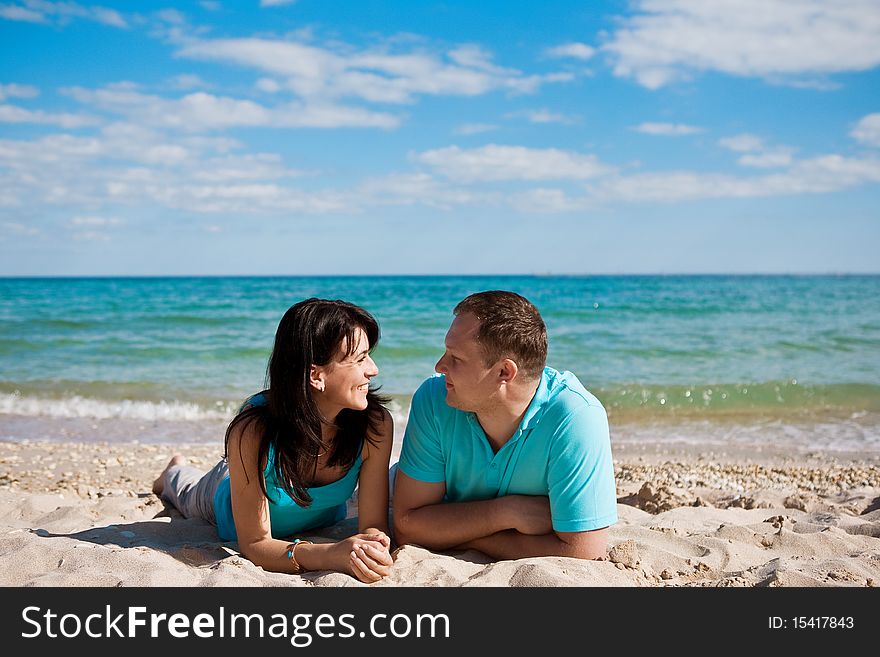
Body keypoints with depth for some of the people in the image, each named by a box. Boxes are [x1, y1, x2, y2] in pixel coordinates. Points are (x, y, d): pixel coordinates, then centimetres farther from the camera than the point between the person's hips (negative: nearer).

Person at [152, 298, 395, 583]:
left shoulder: (376, 424, -38)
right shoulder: (252, 430, -44)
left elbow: (374, 525, -33)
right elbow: (254, 544, -39)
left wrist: (372, 542, -58)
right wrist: (331, 554, -58)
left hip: (321, 523, 3)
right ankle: (175, 473, 65)